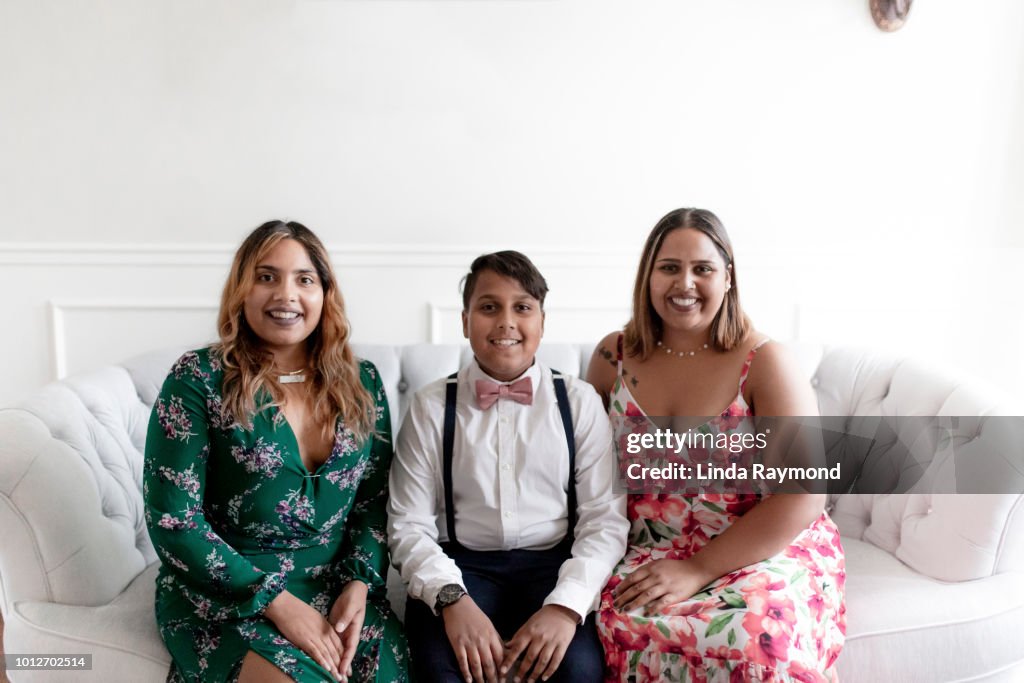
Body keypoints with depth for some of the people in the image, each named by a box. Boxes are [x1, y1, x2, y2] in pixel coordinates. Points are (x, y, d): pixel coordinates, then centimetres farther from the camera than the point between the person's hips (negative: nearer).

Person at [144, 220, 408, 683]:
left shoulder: (361, 384, 4)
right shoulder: (200, 380, -8)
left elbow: (375, 501, 7)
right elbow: (173, 521, -10)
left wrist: (359, 584, -10)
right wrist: (277, 602, -15)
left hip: (337, 588, 3)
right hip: (223, 594, -3)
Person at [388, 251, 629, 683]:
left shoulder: (580, 401, 3)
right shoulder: (431, 406, 2)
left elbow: (606, 518, -2)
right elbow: (409, 523, -2)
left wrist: (567, 604, -18)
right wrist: (452, 598, -19)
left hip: (554, 563, 1)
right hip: (464, 565, 0)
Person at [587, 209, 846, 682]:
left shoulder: (763, 362, -9)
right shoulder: (613, 357, 1)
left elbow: (803, 493, -13)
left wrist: (698, 570, -18)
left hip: (763, 550, -2)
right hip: (648, 553, 3)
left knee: (753, 638, -32)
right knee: (624, 626, -27)